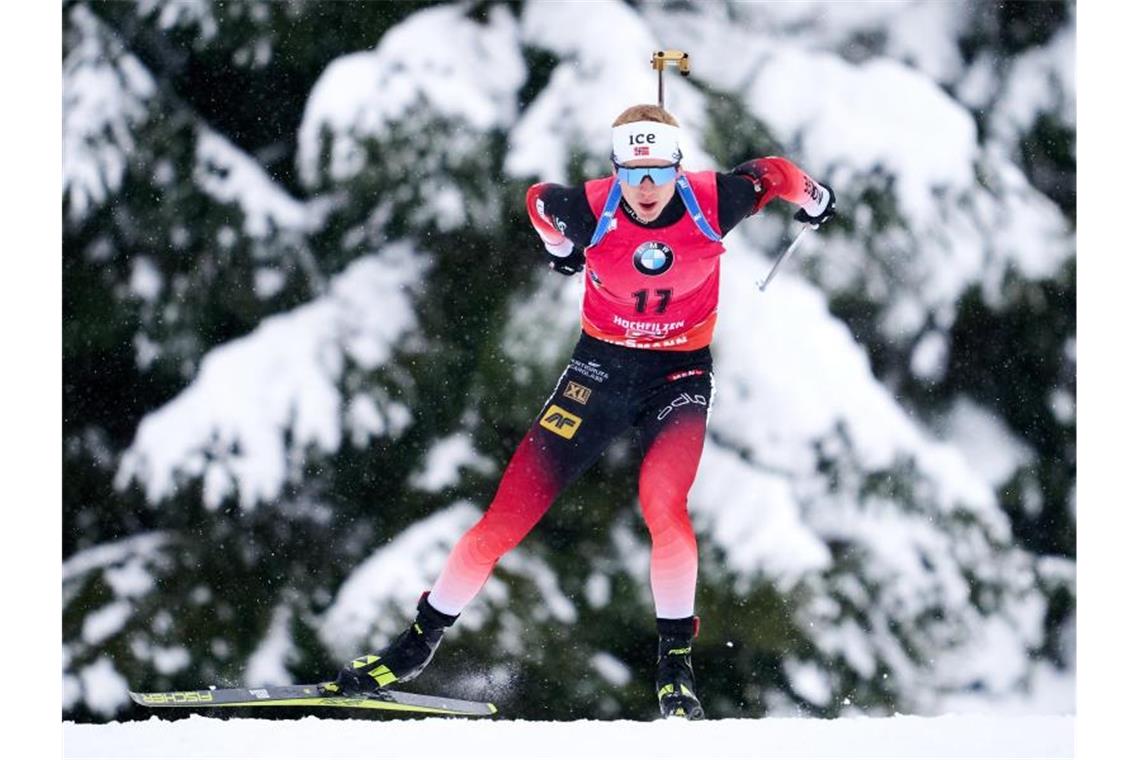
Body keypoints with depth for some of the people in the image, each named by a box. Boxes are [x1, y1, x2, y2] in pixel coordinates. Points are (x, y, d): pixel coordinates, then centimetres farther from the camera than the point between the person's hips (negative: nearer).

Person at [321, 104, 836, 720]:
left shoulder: (710, 206, -20)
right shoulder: (592, 213, -20)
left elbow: (769, 173, 2)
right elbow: (539, 199, 5)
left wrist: (812, 198, 22)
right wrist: (560, 246, 24)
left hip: (680, 373, -1)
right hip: (601, 366, 1)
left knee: (662, 501, -29)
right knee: (513, 508, -5)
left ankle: (675, 658, -14)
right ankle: (421, 640, 7)